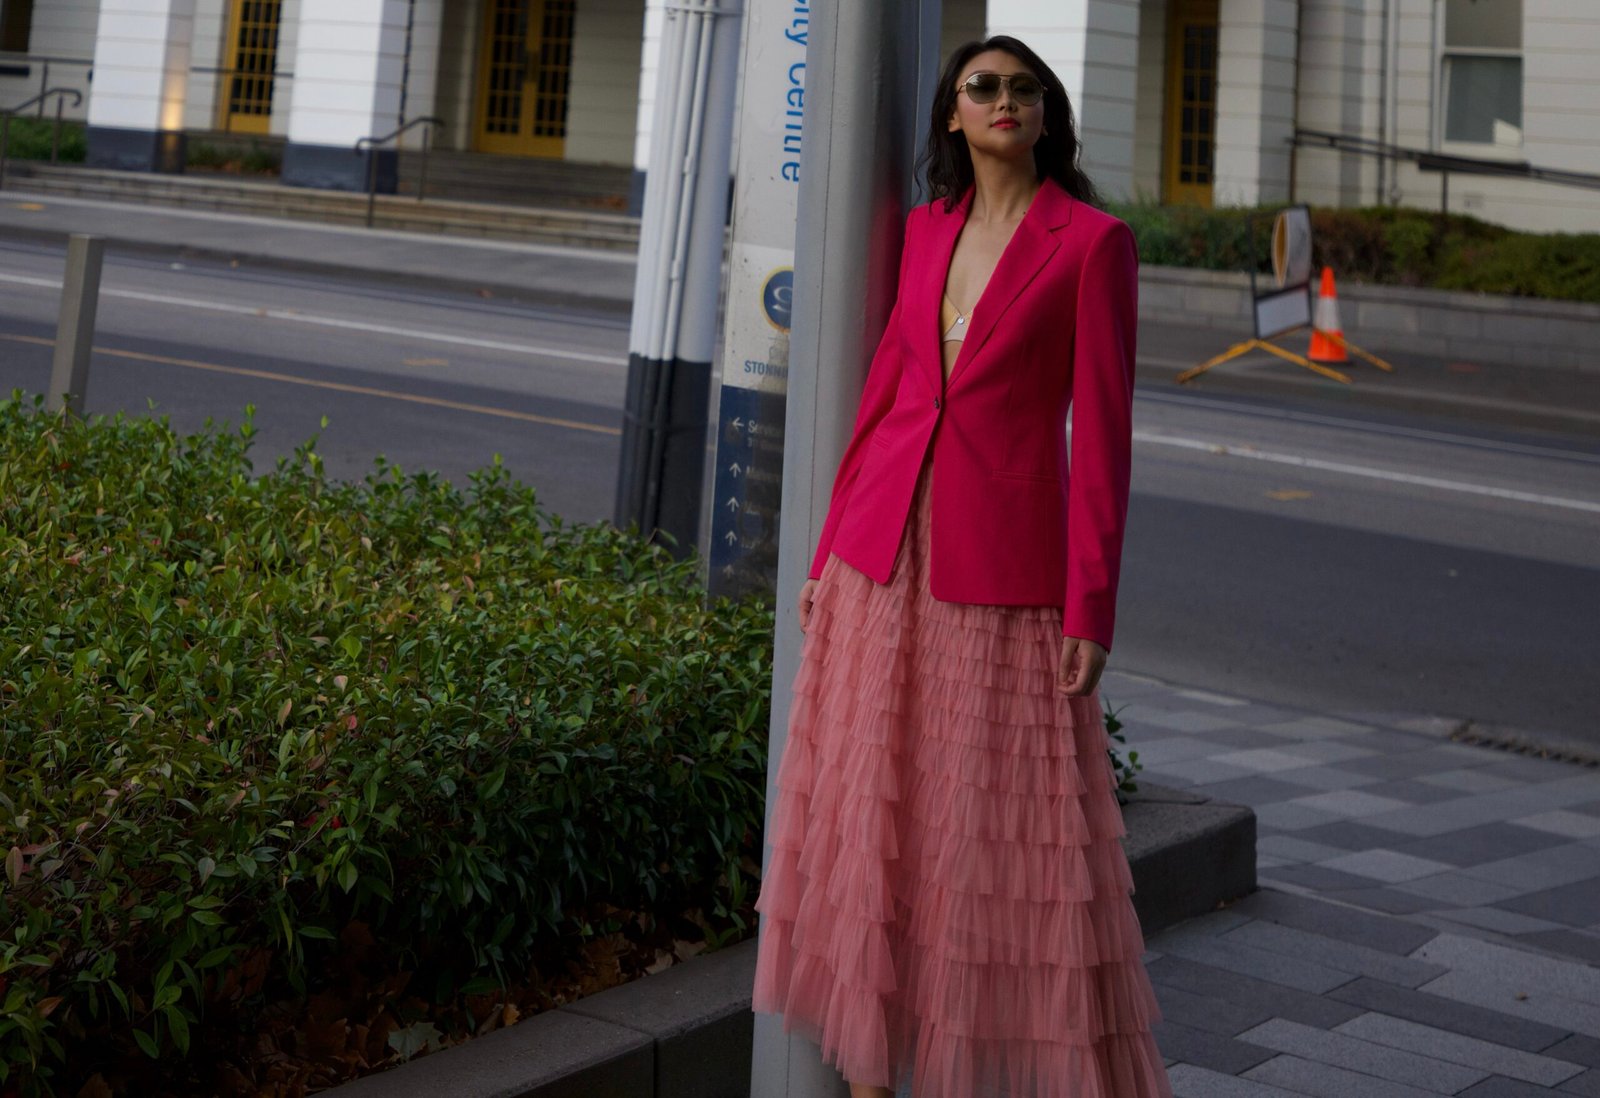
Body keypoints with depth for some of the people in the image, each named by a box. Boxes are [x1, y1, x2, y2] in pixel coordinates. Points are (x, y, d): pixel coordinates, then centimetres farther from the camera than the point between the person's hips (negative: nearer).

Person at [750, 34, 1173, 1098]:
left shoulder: (1094, 241, -5)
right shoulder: (929, 228, 11)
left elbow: (1102, 429, -8)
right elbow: (886, 385, 13)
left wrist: (1091, 607, -11)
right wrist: (831, 551, 11)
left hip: (1005, 561, -5)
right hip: (887, 548, 5)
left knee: (1011, 827, -1)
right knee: (869, 810, 8)